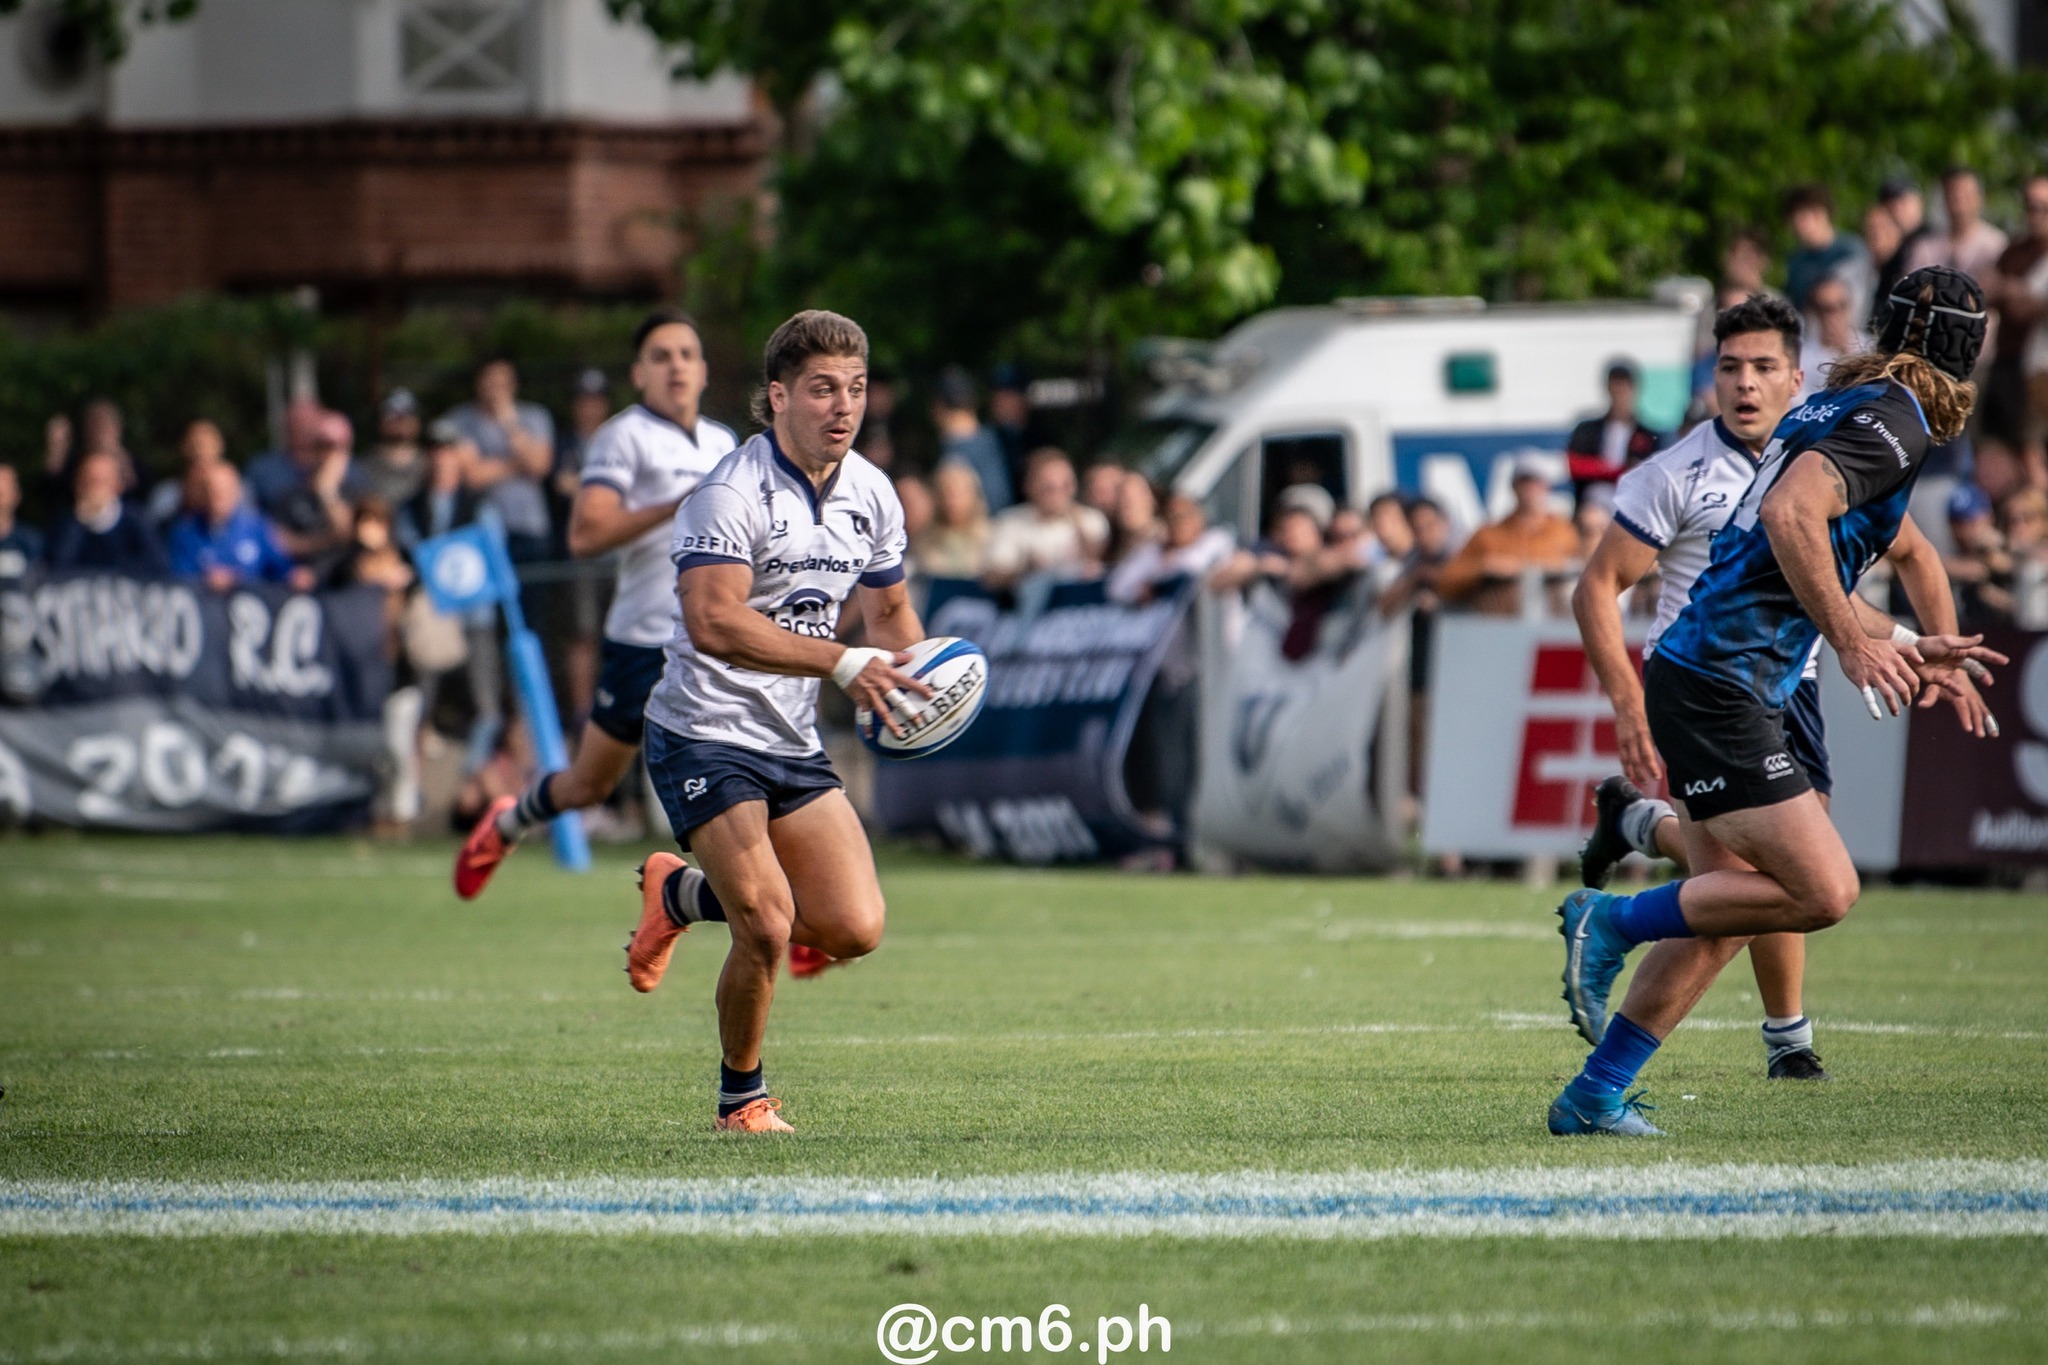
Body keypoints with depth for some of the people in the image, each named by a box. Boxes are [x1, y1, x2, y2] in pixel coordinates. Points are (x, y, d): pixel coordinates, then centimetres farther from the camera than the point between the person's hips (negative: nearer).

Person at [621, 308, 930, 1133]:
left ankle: (681, 892, 23)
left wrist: (910, 678, -2)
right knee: (767, 930, -17)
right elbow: (714, 621, -32)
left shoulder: (871, 494, 5)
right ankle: (742, 1097, 8)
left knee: (854, 930, -3)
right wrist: (842, 663, -37)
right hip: (706, 738, -7)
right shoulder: (733, 492, -19)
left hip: (795, 743, 7)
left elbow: (888, 608, 21)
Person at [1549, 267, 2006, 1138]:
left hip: (1696, 673, 10)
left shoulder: (1840, 407, 19)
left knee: (1725, 909, 13)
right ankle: (1612, 921, -5)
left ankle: (1594, 1096, 16)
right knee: (1821, 891, -13)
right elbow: (1791, 514, -27)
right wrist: (1854, 644, -23)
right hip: (1721, 687, -10)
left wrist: (1904, 657, 31)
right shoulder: (1894, 420, -10)